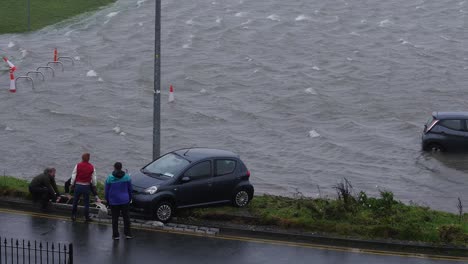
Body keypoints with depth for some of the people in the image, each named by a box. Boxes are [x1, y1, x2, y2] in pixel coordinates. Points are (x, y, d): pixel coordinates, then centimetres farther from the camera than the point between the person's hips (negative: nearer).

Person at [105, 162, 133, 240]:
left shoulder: (109, 178, -9)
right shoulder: (127, 177, -3)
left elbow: (107, 191, -3)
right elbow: (130, 189, 6)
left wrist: (107, 200, 10)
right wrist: (129, 199, 19)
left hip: (114, 201, -2)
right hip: (125, 200, 2)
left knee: (115, 218, 6)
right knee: (126, 217, 12)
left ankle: (115, 235, 9)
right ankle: (128, 234, 16)